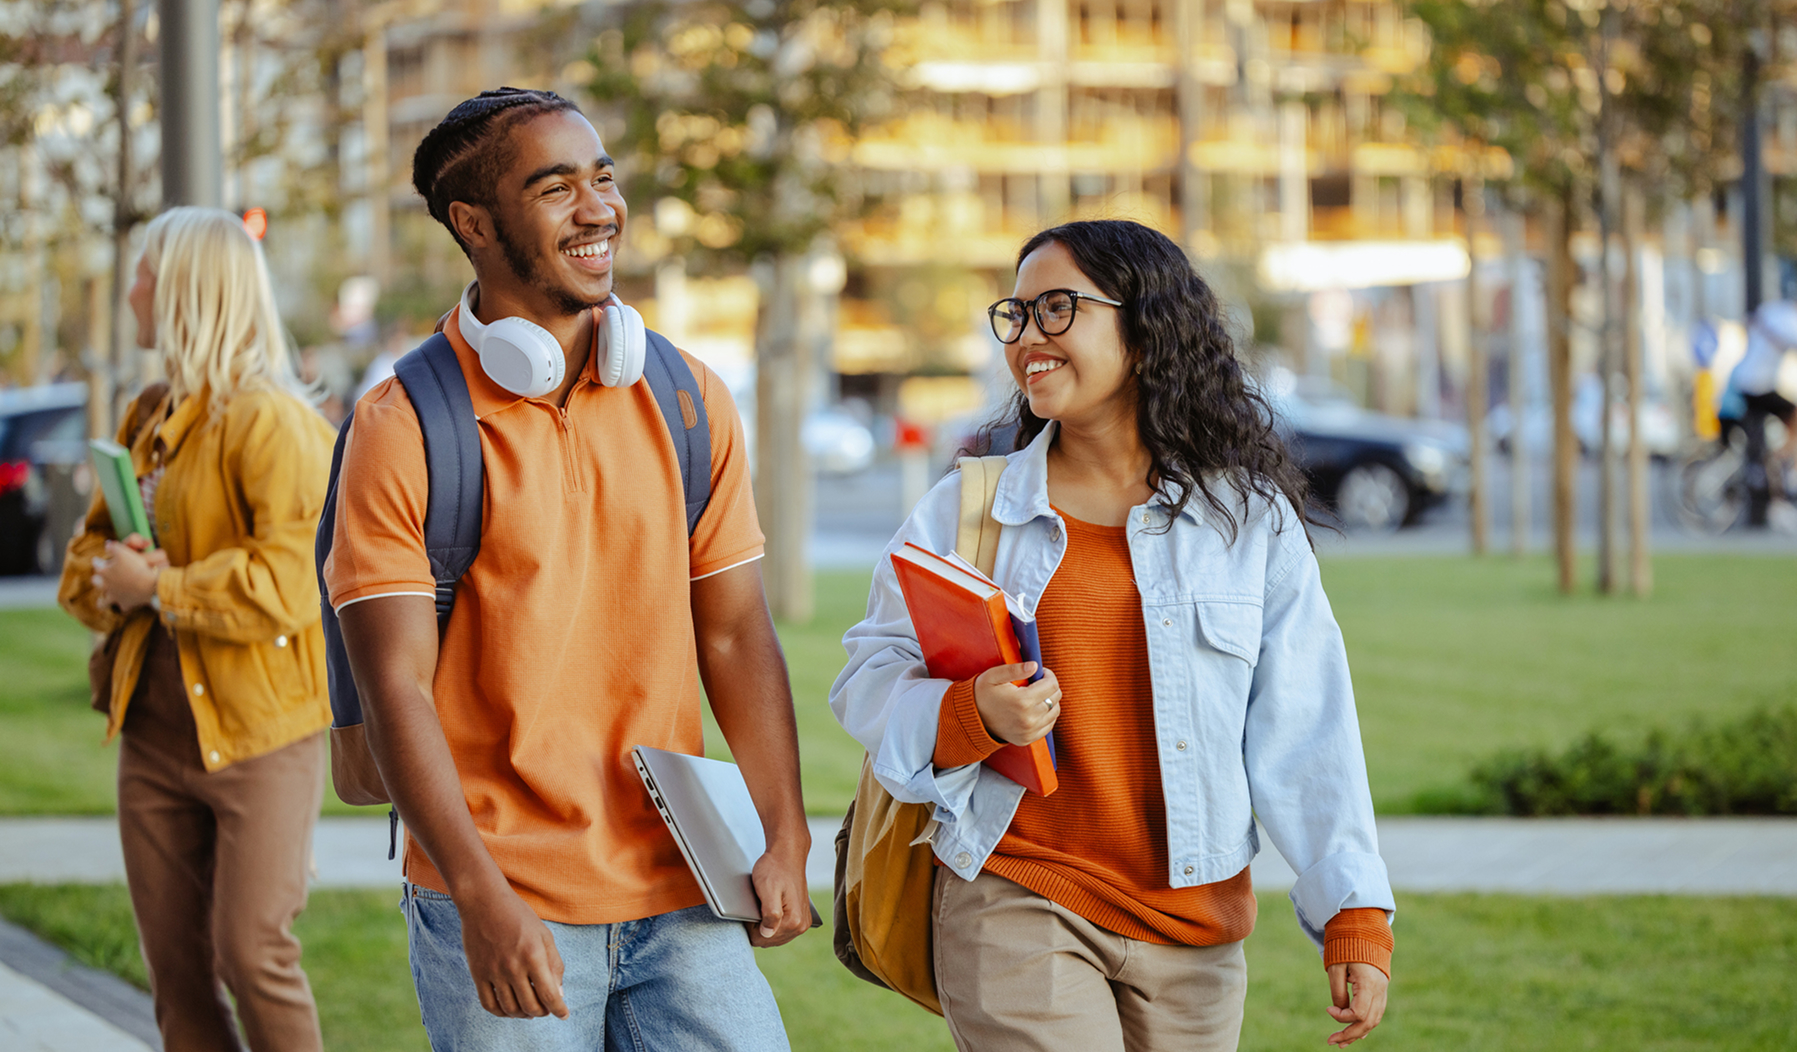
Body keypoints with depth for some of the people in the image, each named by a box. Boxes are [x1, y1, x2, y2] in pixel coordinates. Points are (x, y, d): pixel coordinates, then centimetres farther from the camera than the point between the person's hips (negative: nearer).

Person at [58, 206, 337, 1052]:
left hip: (259, 732, -8)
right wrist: (108, 584, -3)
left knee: (252, 956, -8)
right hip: (156, 730, 8)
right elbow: (90, 550, 20)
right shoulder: (148, 421, 16)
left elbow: (286, 580, -22)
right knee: (176, 972, 8)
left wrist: (158, 589, -16)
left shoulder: (271, 423, -12)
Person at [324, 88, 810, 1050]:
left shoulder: (690, 402, 8)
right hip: (499, 914, -3)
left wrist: (784, 837, 1)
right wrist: (482, 896, -19)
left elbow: (735, 636, 11)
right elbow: (396, 691, -10)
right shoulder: (402, 429, -6)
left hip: (683, 897, 4)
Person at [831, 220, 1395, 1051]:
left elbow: (1305, 732, 4)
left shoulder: (1250, 516, 5)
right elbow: (870, 679, 5)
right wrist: (969, 715, -17)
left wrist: (1356, 917, 0)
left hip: (1191, 927, 1)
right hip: (1015, 904, -1)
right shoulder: (963, 508, 5)